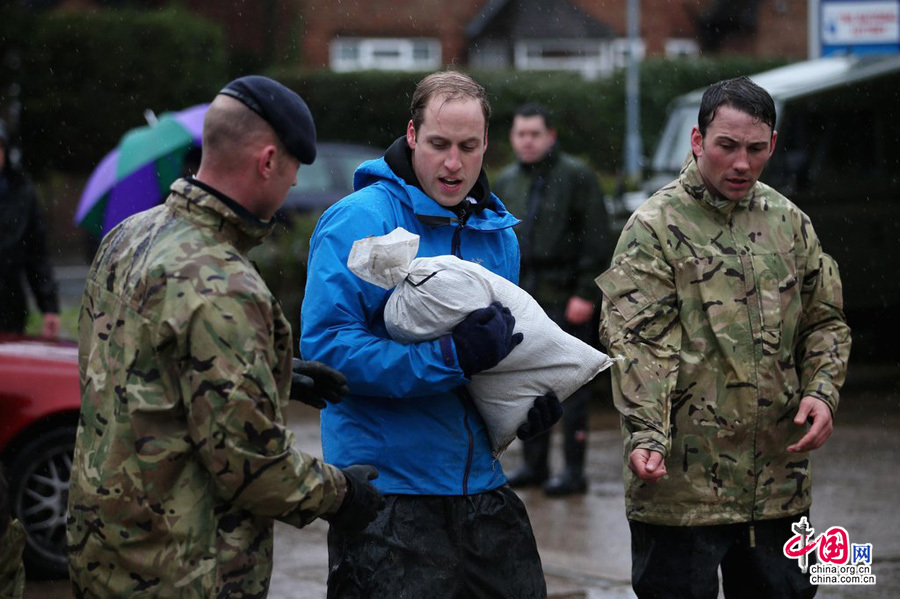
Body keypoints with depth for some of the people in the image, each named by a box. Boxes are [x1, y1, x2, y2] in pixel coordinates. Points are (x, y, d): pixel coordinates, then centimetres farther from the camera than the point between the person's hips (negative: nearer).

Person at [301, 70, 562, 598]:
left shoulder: (497, 233, 13)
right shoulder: (360, 221, -10)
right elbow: (325, 344, -20)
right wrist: (451, 359, -25)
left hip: (481, 483, 6)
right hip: (391, 490, -6)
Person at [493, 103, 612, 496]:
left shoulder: (576, 177, -3)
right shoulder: (505, 183, 16)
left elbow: (596, 239, -7)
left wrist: (585, 294, -13)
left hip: (564, 299, -6)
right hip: (522, 300, 6)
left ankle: (573, 471, -3)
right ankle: (534, 464, 18)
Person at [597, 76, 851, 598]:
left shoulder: (790, 223, 11)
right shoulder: (654, 228, -6)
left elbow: (825, 321, 17)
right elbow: (637, 344, -14)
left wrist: (822, 392, -2)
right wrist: (645, 435, -27)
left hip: (780, 481, 5)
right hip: (682, 485, -5)